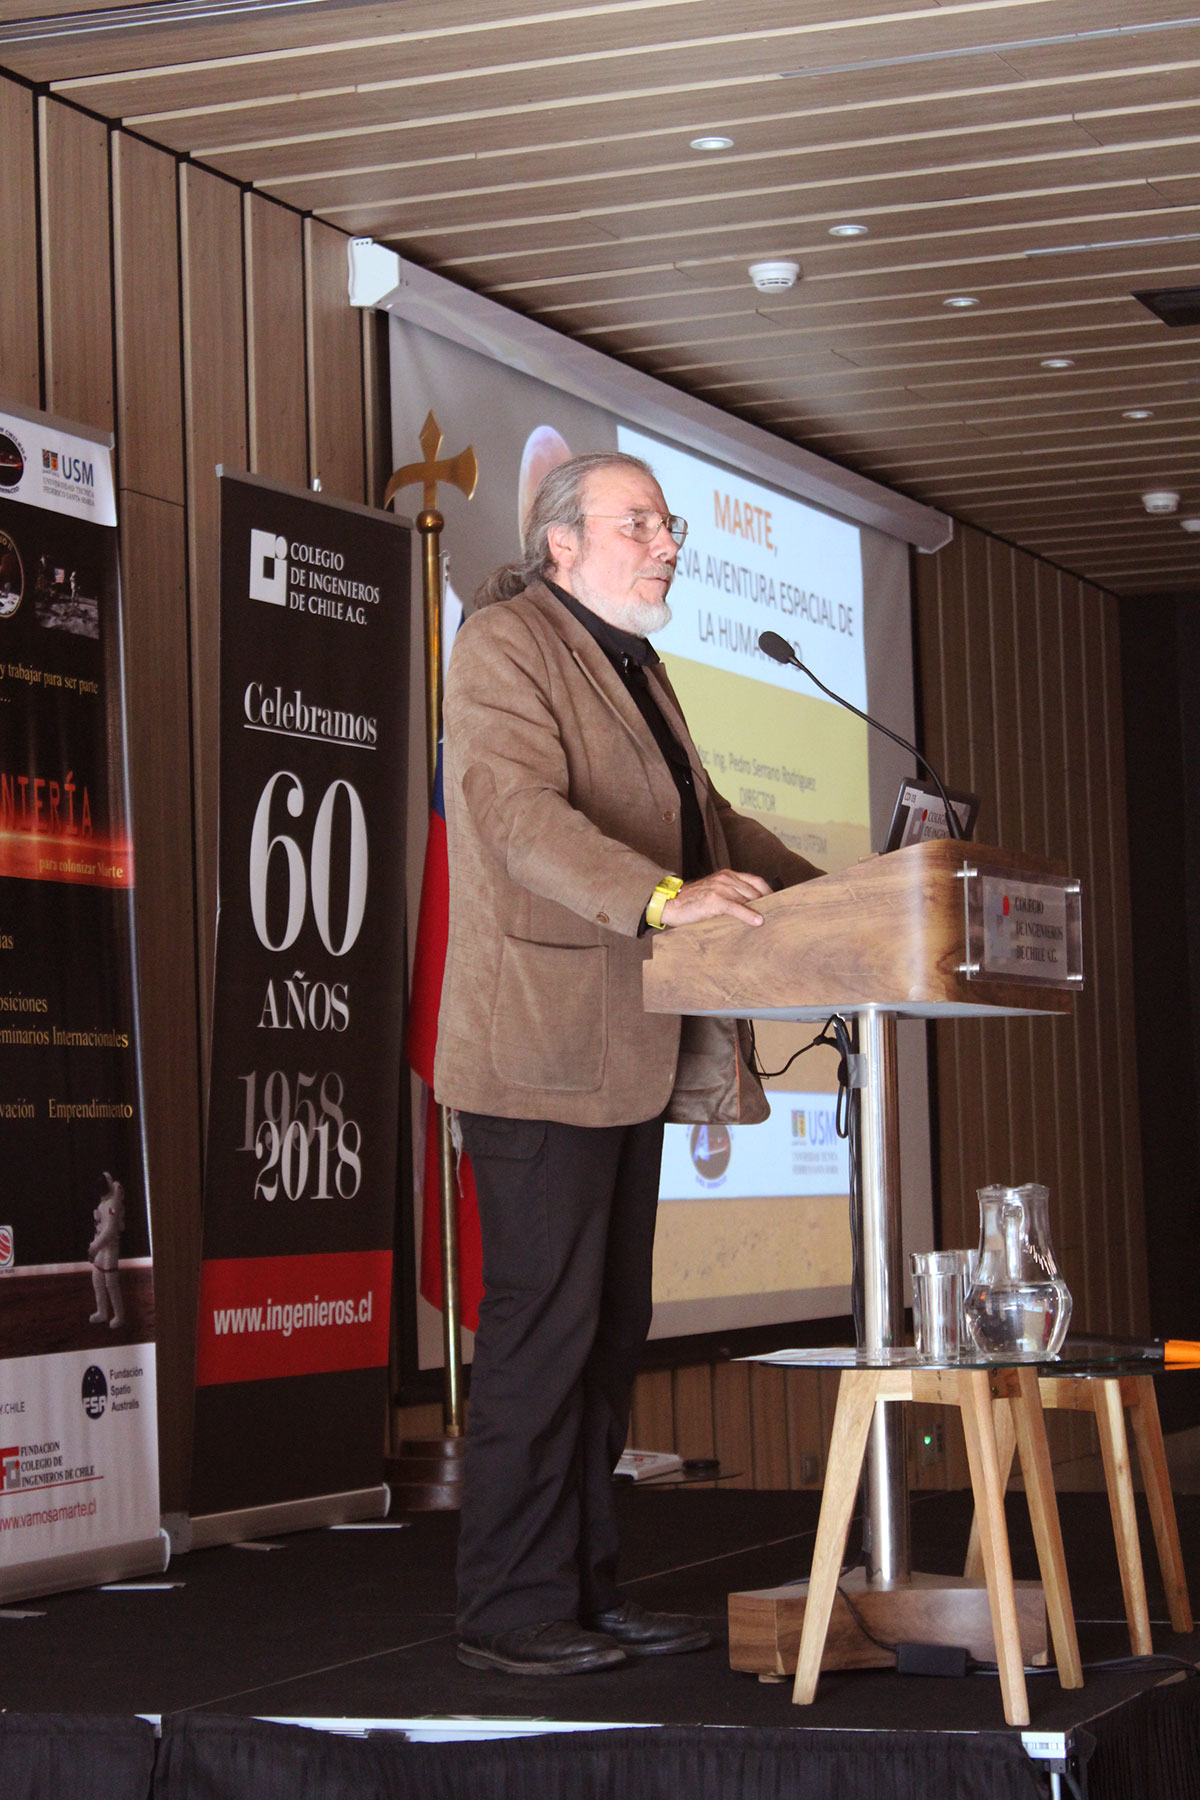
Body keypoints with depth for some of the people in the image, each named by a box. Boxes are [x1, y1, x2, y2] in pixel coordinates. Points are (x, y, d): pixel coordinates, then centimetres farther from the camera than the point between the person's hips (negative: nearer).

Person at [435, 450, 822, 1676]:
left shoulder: (630, 666, 23)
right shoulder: (504, 647, -7)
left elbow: (700, 821, 29)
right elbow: (522, 813, -23)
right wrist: (663, 898, -35)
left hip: (627, 1055, 9)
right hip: (542, 1051, -9)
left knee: (610, 1329, 11)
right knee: (542, 1328, -7)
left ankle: (585, 1587, 17)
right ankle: (510, 1611, -1)